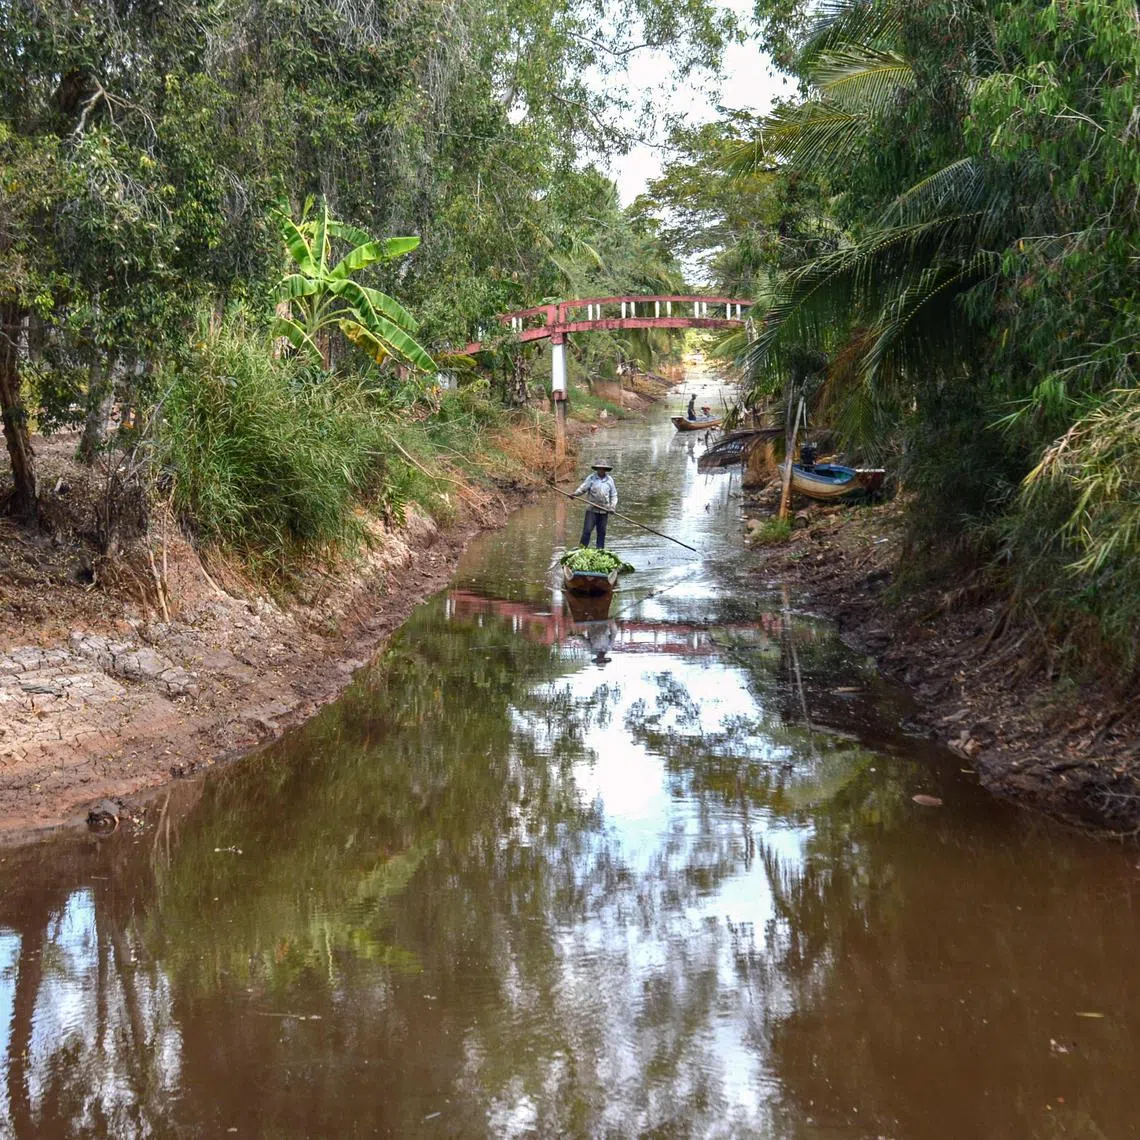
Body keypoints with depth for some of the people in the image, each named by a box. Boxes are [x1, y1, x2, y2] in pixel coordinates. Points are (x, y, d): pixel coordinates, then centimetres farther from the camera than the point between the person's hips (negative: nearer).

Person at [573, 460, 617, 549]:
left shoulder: (609, 479, 8)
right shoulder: (591, 478, 0)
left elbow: (614, 495, 11)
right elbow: (583, 488, -5)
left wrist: (612, 506, -2)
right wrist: (575, 494, -23)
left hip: (604, 510, 3)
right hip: (592, 509, -3)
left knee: (601, 532, 7)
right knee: (587, 530, -7)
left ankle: (600, 550, 14)